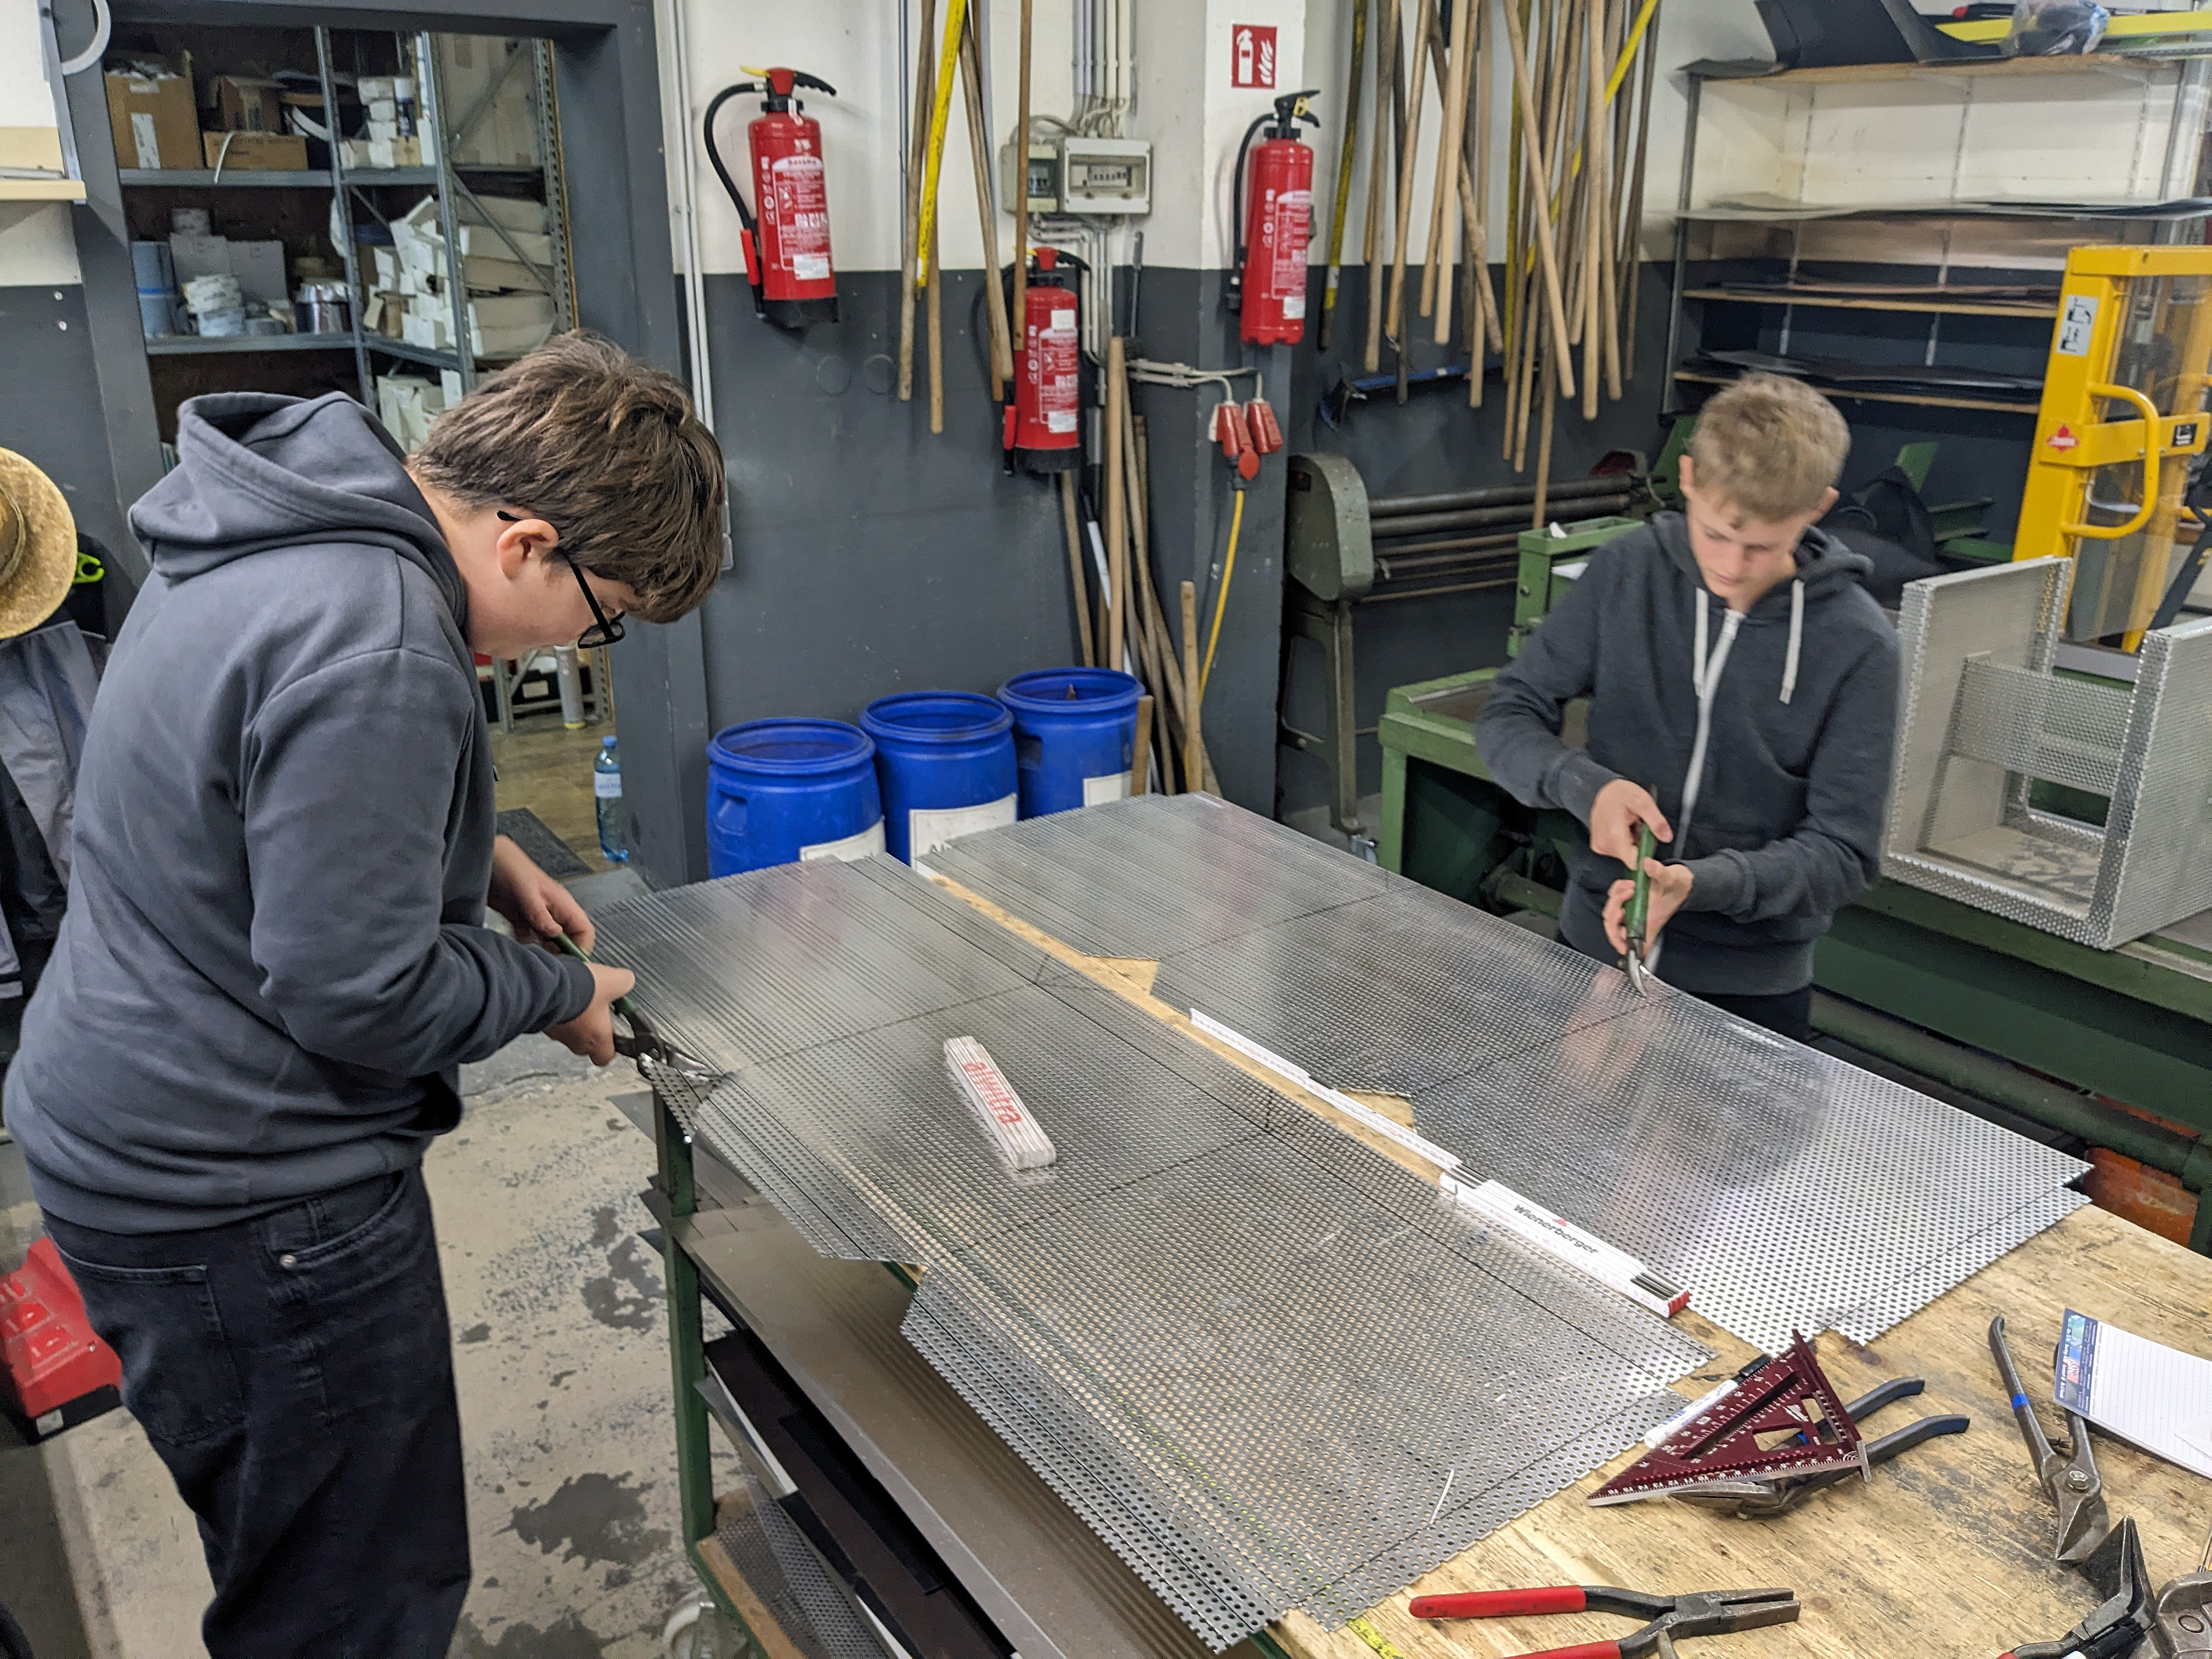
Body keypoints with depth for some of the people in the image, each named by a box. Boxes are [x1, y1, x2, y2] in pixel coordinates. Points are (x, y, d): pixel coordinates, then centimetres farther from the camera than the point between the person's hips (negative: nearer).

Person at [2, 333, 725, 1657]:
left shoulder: (289, 521, 2)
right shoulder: (379, 657, -31)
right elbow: (359, 995, -25)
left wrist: (479, 855, 10)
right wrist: (556, 992, -8)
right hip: (238, 1200, -10)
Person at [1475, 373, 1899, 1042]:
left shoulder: (1857, 644, -14)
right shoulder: (1626, 572, -8)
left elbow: (1844, 853, -12)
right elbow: (1507, 717, -3)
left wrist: (1702, 882, -30)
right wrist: (1587, 787, -23)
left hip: (1752, 986, -2)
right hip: (1596, 944, 2)